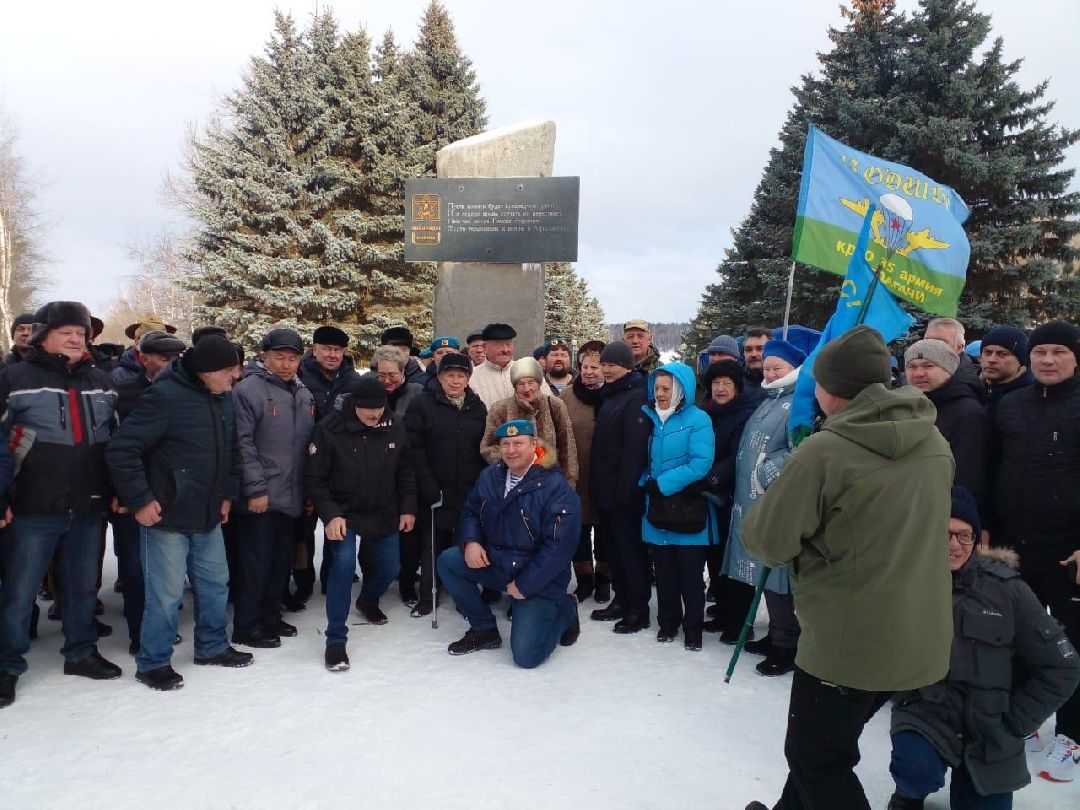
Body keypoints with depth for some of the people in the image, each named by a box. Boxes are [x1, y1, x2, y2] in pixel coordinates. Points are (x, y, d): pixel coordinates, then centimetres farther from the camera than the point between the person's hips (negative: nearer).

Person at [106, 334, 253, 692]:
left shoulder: (225, 398, 5)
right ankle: (153, 663, 20)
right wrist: (140, 500, -18)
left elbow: (231, 451, 18)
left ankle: (212, 646, 34)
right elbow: (122, 449, -19)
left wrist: (228, 494, 13)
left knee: (215, 583, 16)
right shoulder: (165, 396, -19)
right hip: (166, 516, -7)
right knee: (166, 592, 1)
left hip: (208, 517, 7)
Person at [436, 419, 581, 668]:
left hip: (538, 579, -6)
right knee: (447, 561, -12)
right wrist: (471, 542, -9)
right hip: (495, 561, 6)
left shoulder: (556, 488, -20)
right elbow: (470, 511, 13)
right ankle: (484, 629, 5)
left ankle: (564, 610, 16)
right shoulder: (490, 476, 0)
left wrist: (524, 585, -20)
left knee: (526, 655, -15)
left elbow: (559, 548, -23)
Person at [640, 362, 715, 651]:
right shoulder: (649, 417, 7)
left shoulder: (698, 419, -9)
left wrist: (661, 484, -18)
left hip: (688, 511, -4)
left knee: (691, 573, 6)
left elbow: (701, 463, -18)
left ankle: (693, 628, 21)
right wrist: (647, 483, -4)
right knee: (664, 571, 14)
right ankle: (668, 621, 30)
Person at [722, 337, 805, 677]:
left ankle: (787, 646, 9)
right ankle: (776, 634, 30)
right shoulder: (768, 401, 19)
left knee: (778, 575, -3)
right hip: (754, 501, 10)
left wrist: (766, 474, -17)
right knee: (766, 572, 16)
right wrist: (743, 488, 21)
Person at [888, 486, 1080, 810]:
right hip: (926, 711, -2)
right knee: (917, 770, -32)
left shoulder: (1005, 587, -11)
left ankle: (969, 782, 43)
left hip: (992, 729, 2)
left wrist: (1013, 722, -4)